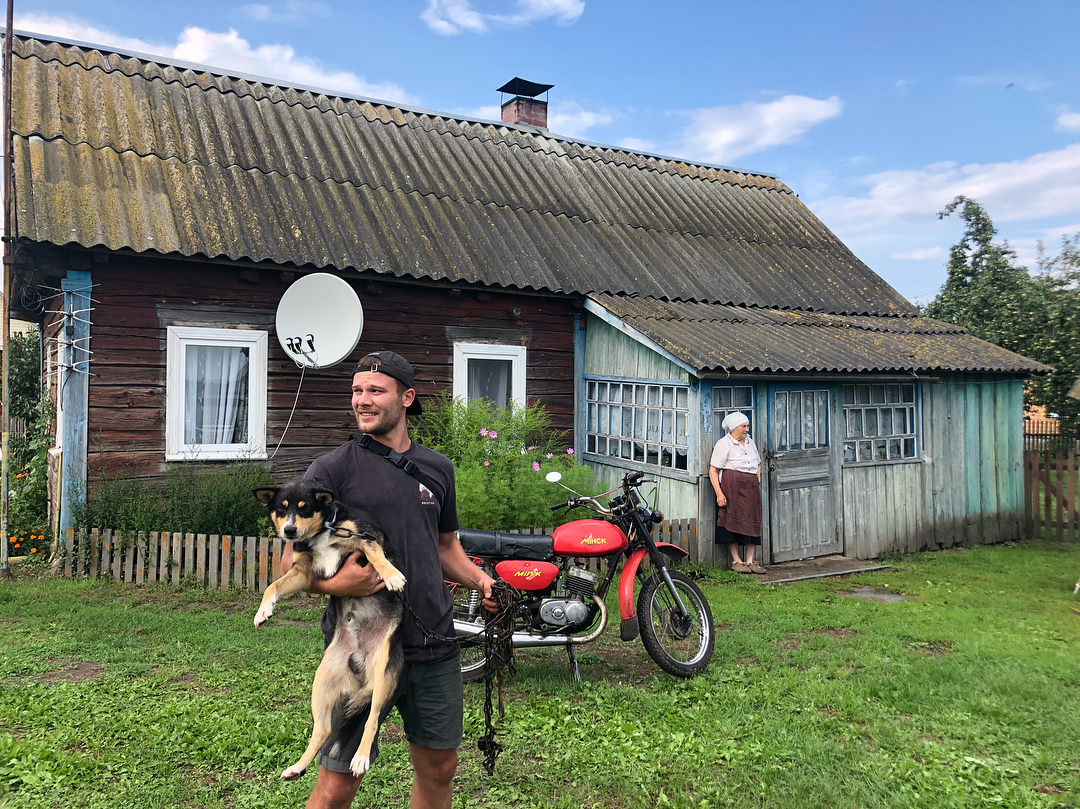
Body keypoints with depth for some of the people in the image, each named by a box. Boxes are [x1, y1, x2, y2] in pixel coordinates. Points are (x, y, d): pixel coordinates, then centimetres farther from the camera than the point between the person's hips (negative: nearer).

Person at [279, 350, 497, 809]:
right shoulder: (332, 469, -5)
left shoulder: (437, 468, 9)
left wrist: (479, 580, 4)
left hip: (435, 647, 5)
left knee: (439, 769, 17)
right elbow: (291, 565, -6)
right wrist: (335, 583, -26)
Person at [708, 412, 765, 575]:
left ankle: (750, 561, 8)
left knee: (752, 522, 3)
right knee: (733, 522, -6)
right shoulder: (724, 444, -4)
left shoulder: (750, 442, 17)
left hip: (751, 488, 6)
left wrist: (757, 484, 14)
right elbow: (713, 471, -9)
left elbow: (758, 464, 29)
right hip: (731, 487, -6)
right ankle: (736, 561, 2)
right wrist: (719, 493, -18)